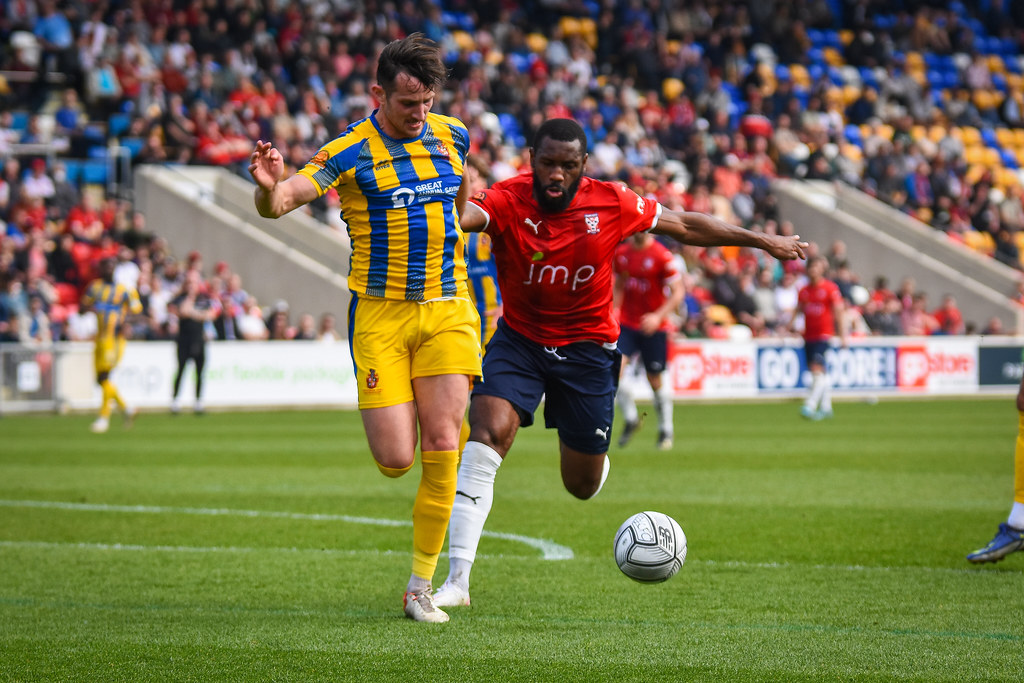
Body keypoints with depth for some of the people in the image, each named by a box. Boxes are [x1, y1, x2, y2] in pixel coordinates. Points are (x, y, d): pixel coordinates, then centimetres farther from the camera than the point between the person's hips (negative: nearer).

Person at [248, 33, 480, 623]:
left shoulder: (453, 137, 6)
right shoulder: (350, 153, -9)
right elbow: (280, 202, -21)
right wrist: (270, 191, -43)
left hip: (447, 309, 3)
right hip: (380, 315, -3)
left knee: (442, 447, -8)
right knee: (395, 460, -10)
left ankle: (421, 587, 3)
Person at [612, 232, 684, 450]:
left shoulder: (662, 256, -10)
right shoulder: (621, 253, 6)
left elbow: (677, 293, -9)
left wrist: (659, 316, -21)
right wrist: (614, 310, 5)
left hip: (654, 326, -3)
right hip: (626, 323, 3)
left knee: (655, 381, 4)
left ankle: (665, 430, 24)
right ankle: (630, 418, 4)